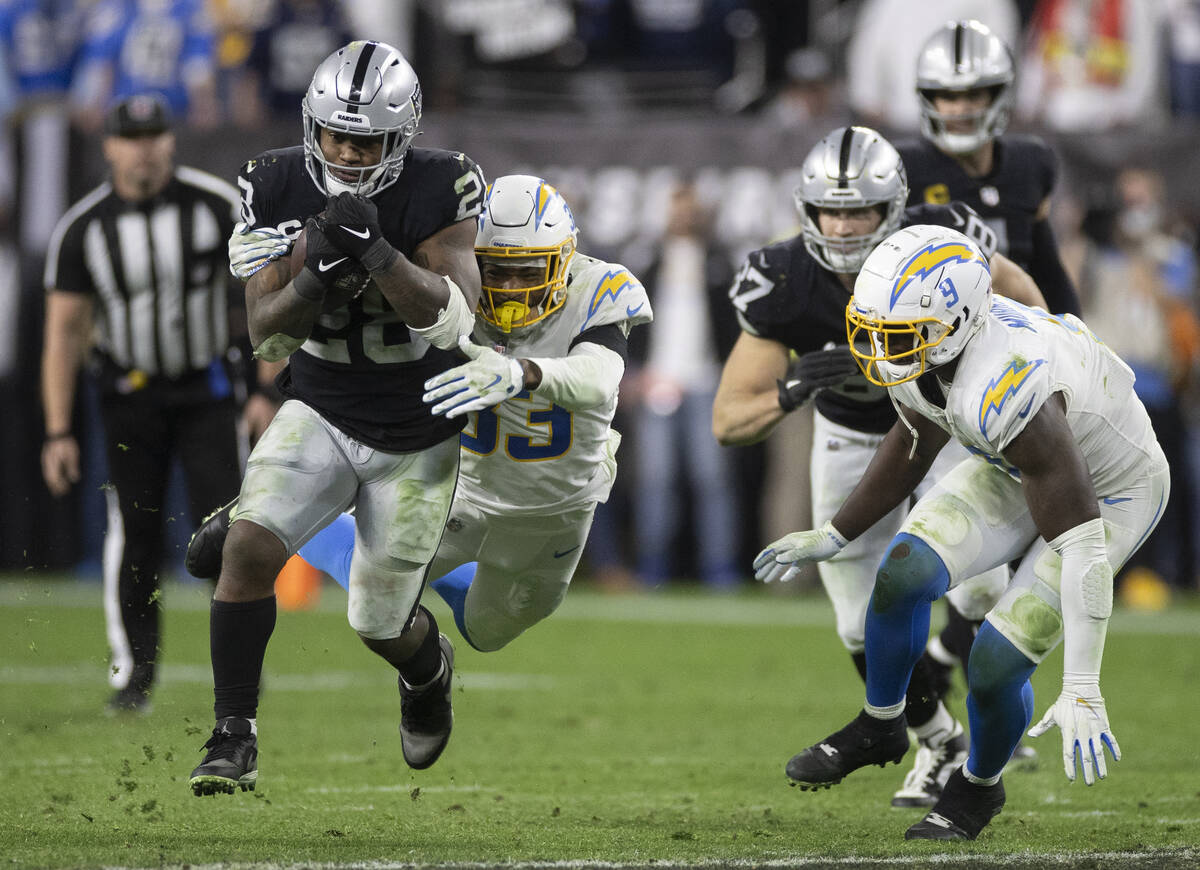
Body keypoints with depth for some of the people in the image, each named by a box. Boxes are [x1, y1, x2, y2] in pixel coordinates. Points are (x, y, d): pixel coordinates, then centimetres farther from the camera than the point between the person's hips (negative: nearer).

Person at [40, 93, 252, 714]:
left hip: (206, 389, -1)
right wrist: (58, 432, -9)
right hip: (131, 395, 1)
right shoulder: (83, 230, -8)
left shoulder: (217, 207, -10)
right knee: (135, 534, -1)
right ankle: (133, 672, 10)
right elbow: (64, 332, -5)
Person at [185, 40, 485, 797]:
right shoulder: (277, 190, -12)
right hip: (321, 414, 2)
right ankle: (235, 740, -15)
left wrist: (377, 251, -39)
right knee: (252, 544, -24)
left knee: (381, 625, 7)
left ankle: (430, 666, 46)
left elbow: (453, 319, -27)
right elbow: (267, 334, -11)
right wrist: (315, 274, -30)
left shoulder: (438, 190, -19)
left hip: (417, 440, -1)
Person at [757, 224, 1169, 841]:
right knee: (904, 575, -9)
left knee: (994, 666, -12)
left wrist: (1082, 692, -40)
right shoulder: (917, 347, -17)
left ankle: (979, 786, 20)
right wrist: (831, 537, 13)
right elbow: (916, 445, 7)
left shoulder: (1007, 392, -42)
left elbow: (1079, 540, -39)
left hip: (1110, 493, -7)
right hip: (1013, 468, 7)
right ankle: (880, 727, 18)